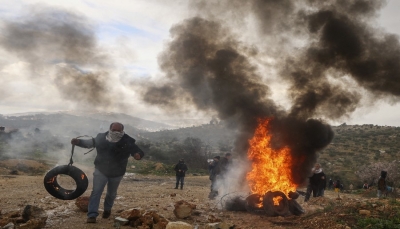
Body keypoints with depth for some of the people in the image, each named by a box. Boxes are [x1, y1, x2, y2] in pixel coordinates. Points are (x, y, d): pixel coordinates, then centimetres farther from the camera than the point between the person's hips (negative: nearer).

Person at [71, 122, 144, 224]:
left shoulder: (128, 142, -18)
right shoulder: (101, 138, -12)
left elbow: (138, 151, -16)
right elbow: (90, 142, 5)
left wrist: (138, 155, -41)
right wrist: (78, 142, -9)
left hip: (117, 173, 1)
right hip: (101, 170, 0)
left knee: (111, 193, 19)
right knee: (96, 192, -10)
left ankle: (107, 209, 46)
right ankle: (92, 215, -6)